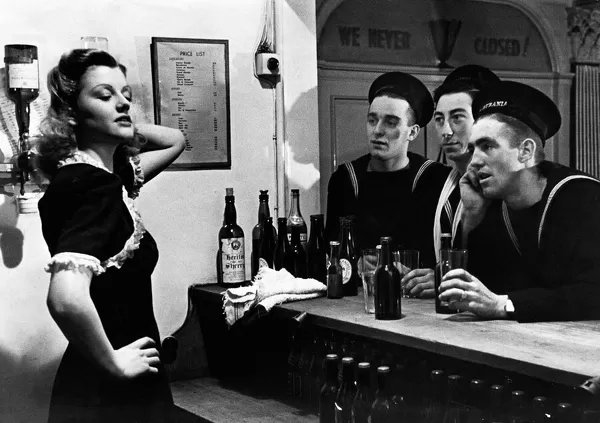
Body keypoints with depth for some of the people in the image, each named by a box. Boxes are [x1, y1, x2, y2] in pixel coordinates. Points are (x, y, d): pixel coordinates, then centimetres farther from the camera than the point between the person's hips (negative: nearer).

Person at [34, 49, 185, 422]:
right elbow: (67, 298, -38)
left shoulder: (109, 173, 4)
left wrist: (118, 126, 4)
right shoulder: (91, 186, -23)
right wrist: (113, 362, -22)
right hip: (106, 393, -9)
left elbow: (176, 141, 21)